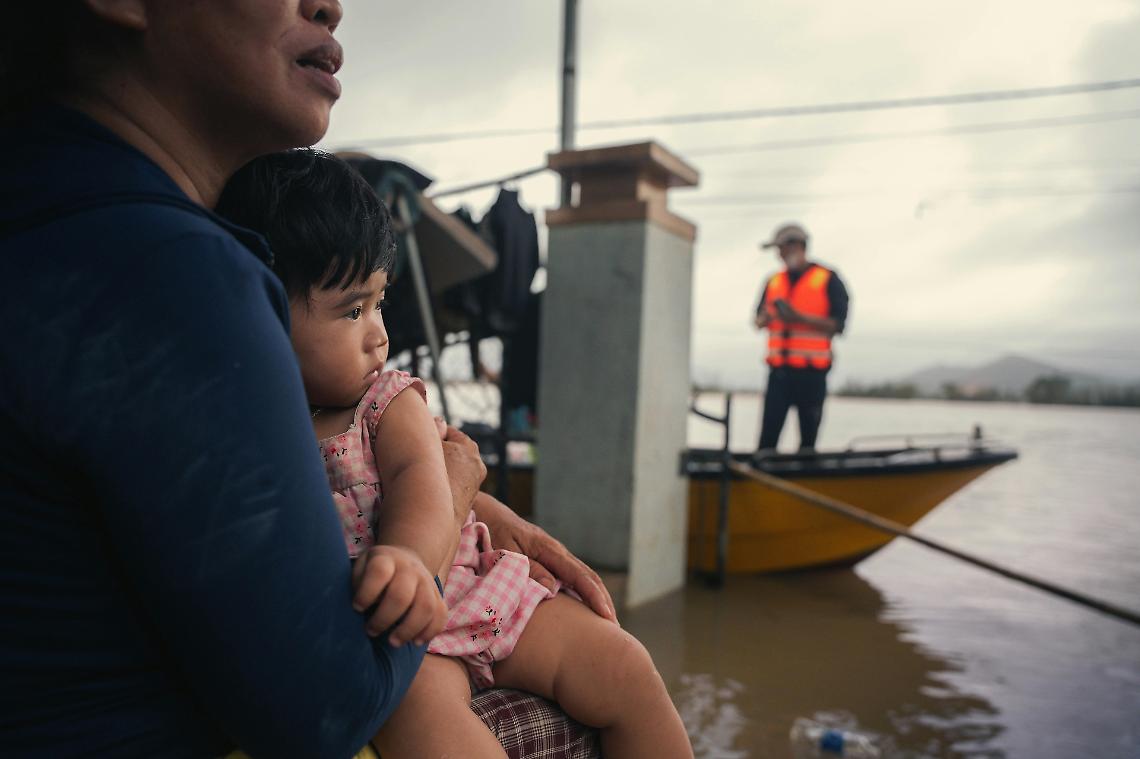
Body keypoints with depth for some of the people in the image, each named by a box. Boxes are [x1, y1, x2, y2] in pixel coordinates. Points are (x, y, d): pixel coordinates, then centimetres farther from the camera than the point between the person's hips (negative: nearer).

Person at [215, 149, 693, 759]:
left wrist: (407, 555, -42)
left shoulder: (390, 401, 1)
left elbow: (419, 477, -20)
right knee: (421, 706, -36)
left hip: (466, 588, 4)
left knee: (621, 664, -3)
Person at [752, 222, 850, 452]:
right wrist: (768, 316, -9)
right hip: (779, 370, 3)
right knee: (768, 434, -3)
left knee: (808, 436, 4)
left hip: (812, 372, -3)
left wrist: (799, 317, -16)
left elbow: (838, 325, -5)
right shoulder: (774, 281, 15)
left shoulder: (828, 280, 1)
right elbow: (759, 321, 15)